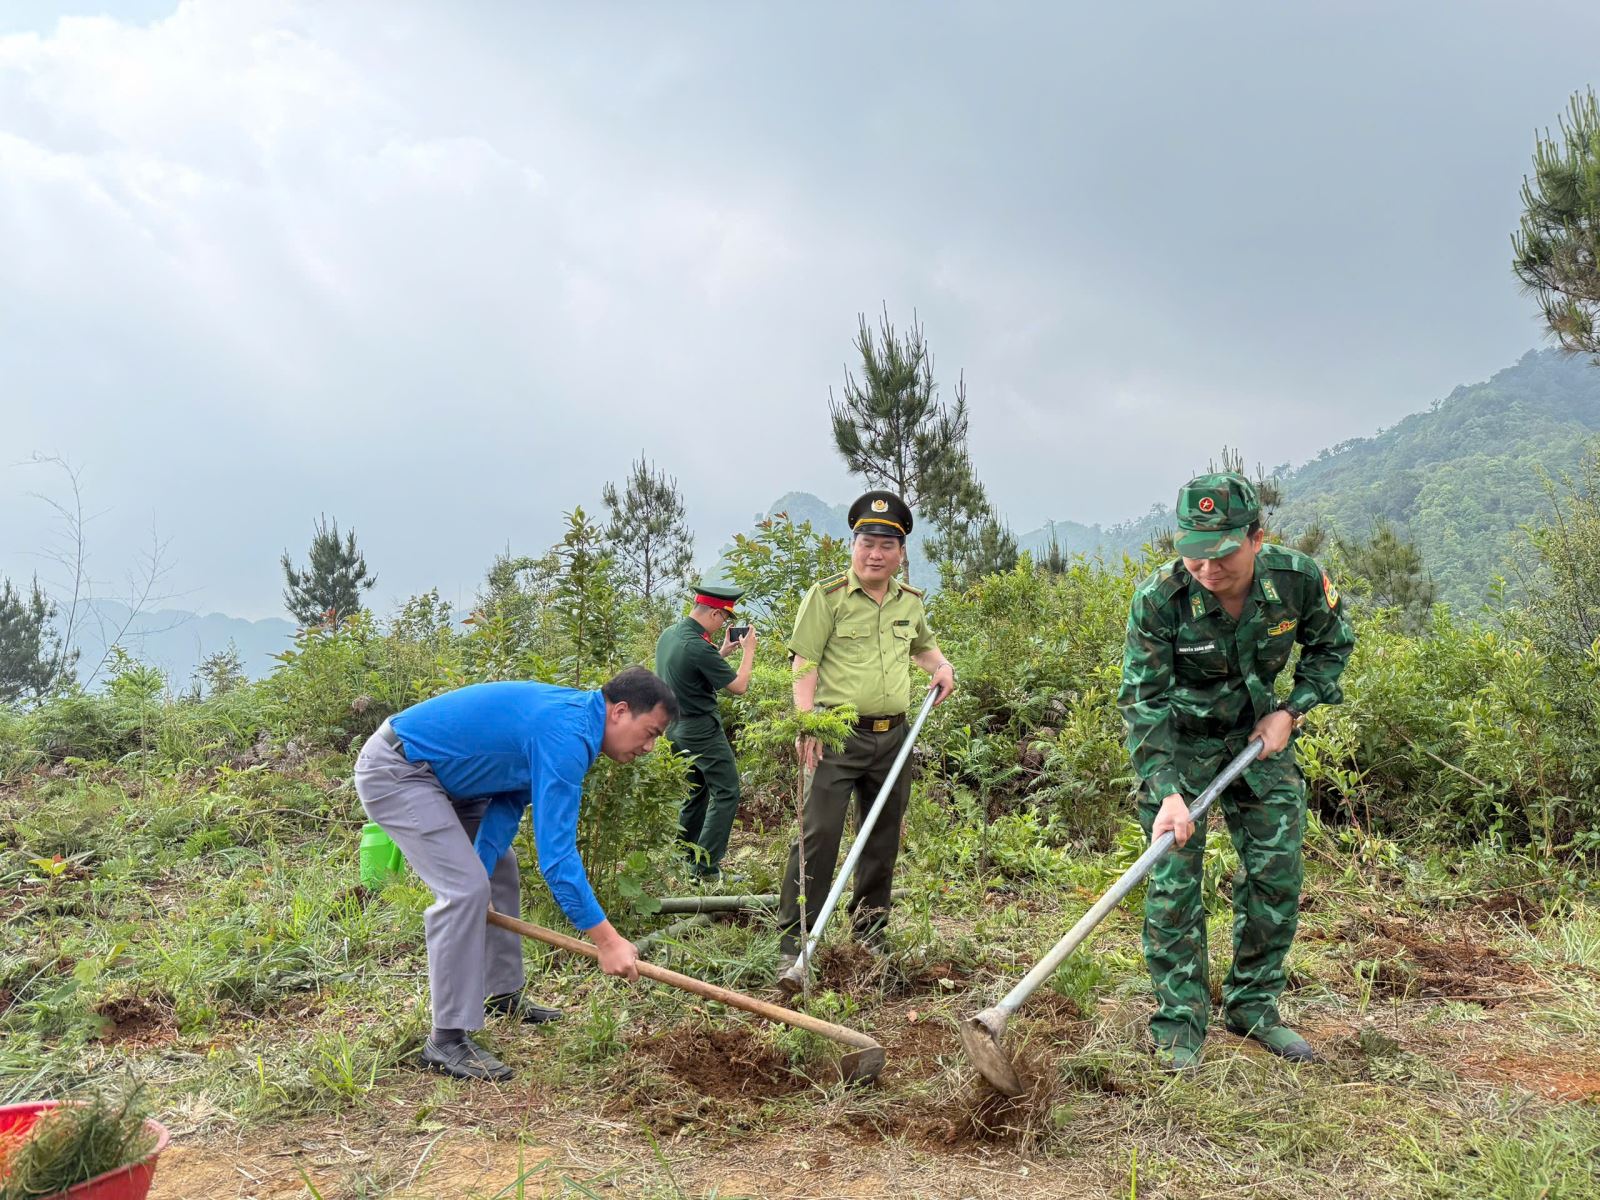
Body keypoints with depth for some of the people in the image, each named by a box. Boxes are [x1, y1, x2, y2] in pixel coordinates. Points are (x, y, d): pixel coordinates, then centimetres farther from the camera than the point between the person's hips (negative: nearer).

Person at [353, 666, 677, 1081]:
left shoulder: (569, 716, 3)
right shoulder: (564, 738, -28)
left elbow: (509, 802, 4)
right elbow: (555, 852, -31)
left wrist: (481, 872, -7)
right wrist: (607, 940, -28)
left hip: (436, 772, 11)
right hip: (393, 771, -11)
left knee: (498, 867, 17)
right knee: (464, 889, -18)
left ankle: (502, 994, 29)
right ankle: (447, 1040, -10)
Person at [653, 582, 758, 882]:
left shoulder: (668, 635, 5)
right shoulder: (698, 647, -23)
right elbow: (739, 686, -14)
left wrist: (723, 652, 15)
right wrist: (748, 650, -1)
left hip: (676, 729, 10)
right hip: (703, 731, -10)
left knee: (696, 793, 20)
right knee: (726, 794, -3)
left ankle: (684, 863, 24)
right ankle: (706, 868, -6)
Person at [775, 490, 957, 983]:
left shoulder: (911, 602, 13)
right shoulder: (827, 596, -4)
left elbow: (923, 644, 33)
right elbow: (805, 664, -10)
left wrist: (942, 666, 12)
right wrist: (805, 724, -20)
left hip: (893, 737, 6)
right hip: (838, 735, -5)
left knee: (883, 839, 13)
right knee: (818, 835, -9)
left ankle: (870, 934, 28)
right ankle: (793, 943, -2)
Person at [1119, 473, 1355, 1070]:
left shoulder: (1298, 578, -20)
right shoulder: (1158, 599, -28)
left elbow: (1331, 645, 2)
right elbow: (1143, 703, -24)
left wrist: (1291, 711, -8)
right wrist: (1167, 792, -32)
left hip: (1259, 734, 3)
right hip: (1179, 740, -3)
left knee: (1278, 871, 5)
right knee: (1174, 878, -7)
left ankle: (1253, 1007, 23)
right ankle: (1179, 1024, 6)